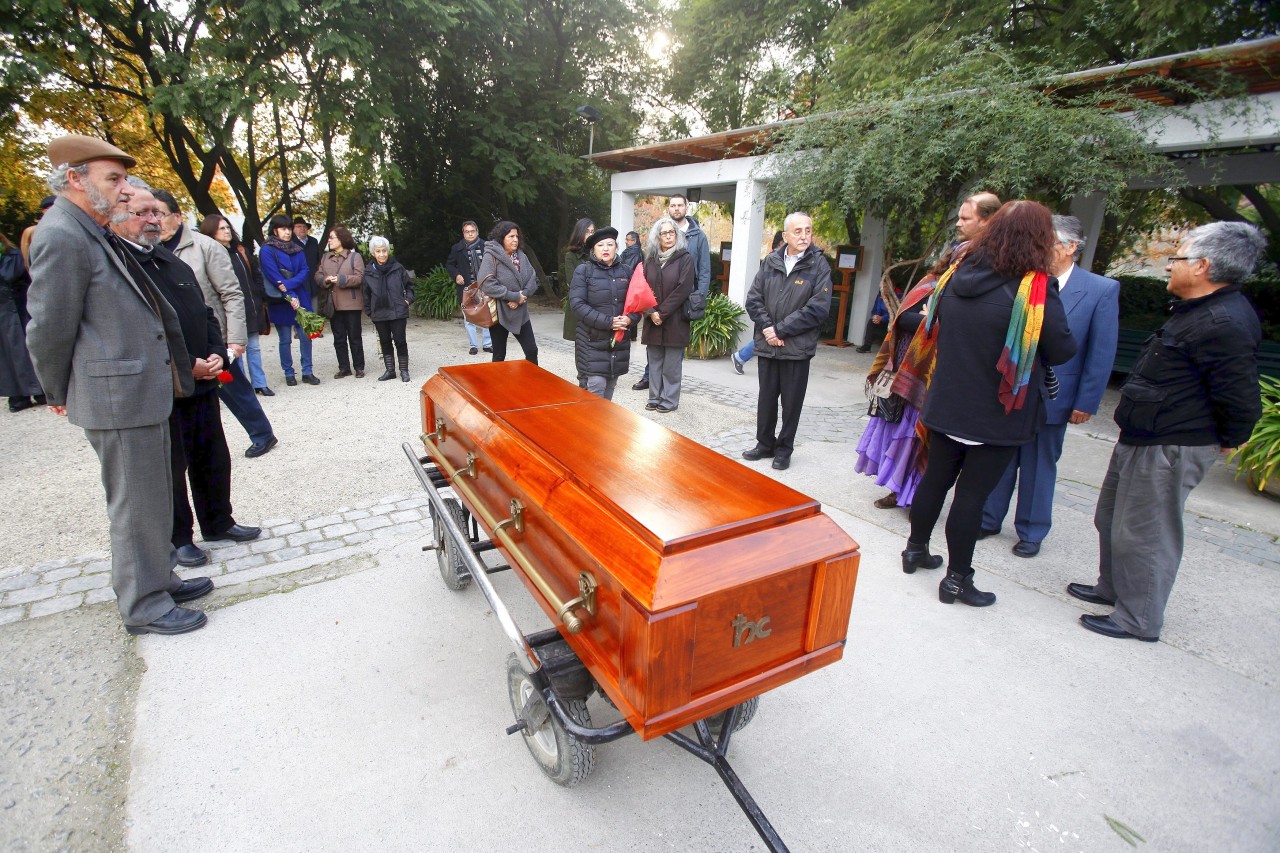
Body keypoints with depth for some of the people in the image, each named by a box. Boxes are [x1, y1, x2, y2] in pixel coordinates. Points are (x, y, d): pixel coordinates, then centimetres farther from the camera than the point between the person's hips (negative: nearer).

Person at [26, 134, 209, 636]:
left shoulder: (96, 235, 14)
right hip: (116, 397, -9)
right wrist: (59, 397, 0)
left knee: (154, 497, 18)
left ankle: (158, 579, 33)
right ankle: (143, 606, 16)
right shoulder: (61, 237, -14)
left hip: (146, 391, 9)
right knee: (136, 504, 2)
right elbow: (49, 329, -12)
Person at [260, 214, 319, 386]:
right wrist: (290, 297, -16)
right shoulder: (267, 250, -3)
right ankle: (288, 374, 14)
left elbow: (304, 271, 0)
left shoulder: (297, 249, 11)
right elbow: (274, 277, -11)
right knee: (285, 340, 4)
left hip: (301, 299, 4)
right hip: (281, 302, -3)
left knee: (305, 336, 1)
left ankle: (307, 372, 10)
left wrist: (288, 284, -16)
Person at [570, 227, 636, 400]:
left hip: (619, 340, 4)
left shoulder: (625, 272, 10)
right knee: (596, 386, -10)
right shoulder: (583, 270, -3)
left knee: (609, 388, 12)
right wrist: (608, 322, -18)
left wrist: (630, 318, -10)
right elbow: (577, 304, -12)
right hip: (592, 340, -4)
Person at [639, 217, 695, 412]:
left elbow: (683, 289, -11)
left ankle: (669, 400, 11)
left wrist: (662, 313, -13)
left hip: (675, 321, -4)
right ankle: (655, 398, 20)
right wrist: (651, 312, -9)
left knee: (672, 364, 1)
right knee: (654, 362, 10)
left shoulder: (684, 258, -2)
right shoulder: (650, 259, 11)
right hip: (653, 321, 4)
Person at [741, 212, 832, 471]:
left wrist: (780, 330, -14)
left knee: (792, 402, 7)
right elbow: (753, 298, 4)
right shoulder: (770, 261, 4)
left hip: (798, 349, -3)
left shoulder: (819, 266, -5)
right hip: (768, 346, 3)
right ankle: (765, 444, 30)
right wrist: (767, 328, -10)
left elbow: (818, 308, -13)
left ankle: (784, 449, 23)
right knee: (766, 399, 14)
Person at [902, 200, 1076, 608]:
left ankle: (916, 549, 32)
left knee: (935, 479, 17)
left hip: (947, 405, 5)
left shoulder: (957, 276, -1)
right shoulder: (1036, 288, -16)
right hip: (997, 415, -5)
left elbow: (934, 329, 13)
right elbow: (1061, 351, -9)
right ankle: (957, 579, 16)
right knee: (971, 494, 3)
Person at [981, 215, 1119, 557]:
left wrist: (1085, 403, -7)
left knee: (1039, 466, 11)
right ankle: (989, 519, 28)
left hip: (1051, 398, -2)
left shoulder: (1101, 290, -5)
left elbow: (1102, 353, -5)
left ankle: (1031, 532, 27)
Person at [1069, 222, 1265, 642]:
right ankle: (1112, 588, 39)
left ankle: (1139, 619, 18)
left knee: (1142, 533, 1)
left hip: (1169, 449, -11)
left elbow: (1243, 402, -23)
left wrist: (1226, 441, -8)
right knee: (1111, 519, 22)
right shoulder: (1196, 311, 11)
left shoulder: (1223, 324, -23)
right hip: (1142, 437, 11)